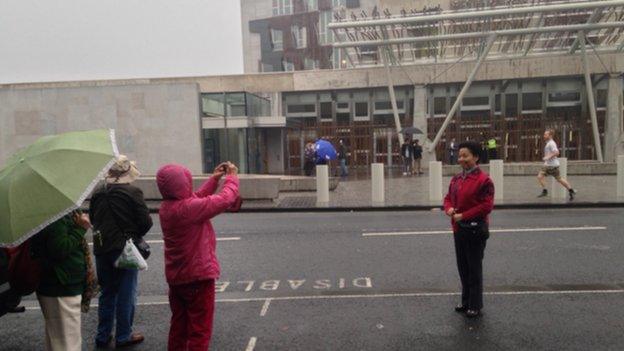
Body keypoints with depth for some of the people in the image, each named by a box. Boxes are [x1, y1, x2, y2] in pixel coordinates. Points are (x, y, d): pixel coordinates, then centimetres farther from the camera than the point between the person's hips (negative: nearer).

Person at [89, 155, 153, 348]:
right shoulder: (132, 192, -14)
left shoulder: (97, 193, 2)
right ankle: (123, 336, 16)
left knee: (106, 292, 18)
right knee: (126, 293, 7)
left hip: (101, 248, 5)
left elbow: (92, 218, 10)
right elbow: (146, 222, -15)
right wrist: (136, 235, 4)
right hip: (125, 248, -5)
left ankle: (103, 336, 26)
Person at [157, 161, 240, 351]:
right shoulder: (188, 208, -26)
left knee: (179, 327, 22)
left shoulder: (166, 207, 1)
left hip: (176, 277, 9)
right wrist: (232, 176, -4)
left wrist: (214, 179, 10)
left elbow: (197, 199, 15)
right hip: (197, 277, -9)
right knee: (199, 331, 4)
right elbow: (225, 199, -20)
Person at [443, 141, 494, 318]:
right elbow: (448, 197, 17)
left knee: (474, 268, 4)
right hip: (458, 229, 7)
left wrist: (463, 215, -19)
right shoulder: (456, 179, 10)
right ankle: (466, 301, 31)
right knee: (462, 267, 16)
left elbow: (486, 206, -19)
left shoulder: (483, 180, -14)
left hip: (475, 230, -7)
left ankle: (475, 305, 17)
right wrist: (448, 208, -5)